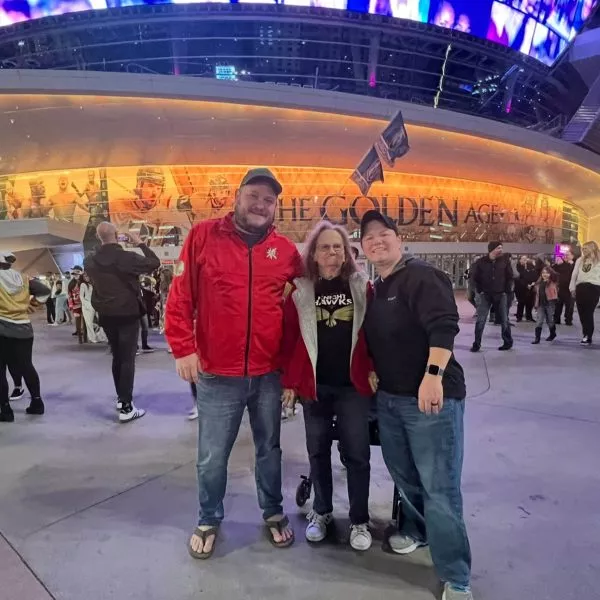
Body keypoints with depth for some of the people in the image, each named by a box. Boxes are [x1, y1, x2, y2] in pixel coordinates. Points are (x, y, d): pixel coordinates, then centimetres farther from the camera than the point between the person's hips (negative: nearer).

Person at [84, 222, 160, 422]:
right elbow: (154, 263, -11)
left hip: (106, 315, 6)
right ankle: (126, 408, -2)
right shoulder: (126, 257, -18)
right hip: (128, 314, -6)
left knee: (117, 357, 19)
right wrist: (140, 243, -2)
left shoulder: (91, 261, 0)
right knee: (128, 359, -2)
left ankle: (121, 398, 30)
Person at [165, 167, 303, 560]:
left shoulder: (286, 250, 2)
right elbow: (181, 296, -5)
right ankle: (209, 520, 39)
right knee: (212, 456, 14)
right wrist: (183, 348, -10)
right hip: (217, 375, -2)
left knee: (269, 448, 20)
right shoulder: (203, 236, -4)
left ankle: (274, 513, 42)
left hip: (270, 374, 2)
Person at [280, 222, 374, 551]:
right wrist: (289, 381, -3)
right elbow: (290, 339, -1)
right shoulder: (300, 291, -1)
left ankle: (359, 521, 26)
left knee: (357, 454, 7)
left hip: (353, 384, 0)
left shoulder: (362, 286, 0)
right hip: (314, 385, 1)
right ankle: (321, 512, 35)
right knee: (318, 452, 15)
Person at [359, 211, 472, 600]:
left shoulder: (422, 276, -12)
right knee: (402, 472, 20)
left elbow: (444, 325, -25)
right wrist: (374, 374, 16)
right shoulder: (375, 288, 14)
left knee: (440, 488, -2)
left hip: (433, 395, -8)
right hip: (390, 397, 8)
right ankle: (418, 530, 45)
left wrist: (434, 376, -32)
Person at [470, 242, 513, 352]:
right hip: (485, 295, -1)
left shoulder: (504, 261, -1)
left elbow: (510, 277, 6)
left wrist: (506, 290, -1)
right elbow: (475, 277, 3)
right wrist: (480, 291, -2)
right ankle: (476, 344, 4)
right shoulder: (481, 262, -5)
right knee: (480, 320, -3)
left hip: (501, 295, 1)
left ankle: (508, 342, 21)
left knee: (504, 320, 8)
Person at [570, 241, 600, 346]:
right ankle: (586, 335, 17)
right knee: (582, 313, 6)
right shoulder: (580, 260, 14)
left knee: (588, 313, -6)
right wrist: (573, 288, 10)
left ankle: (588, 337, -1)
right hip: (580, 288, 5)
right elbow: (574, 274, 15)